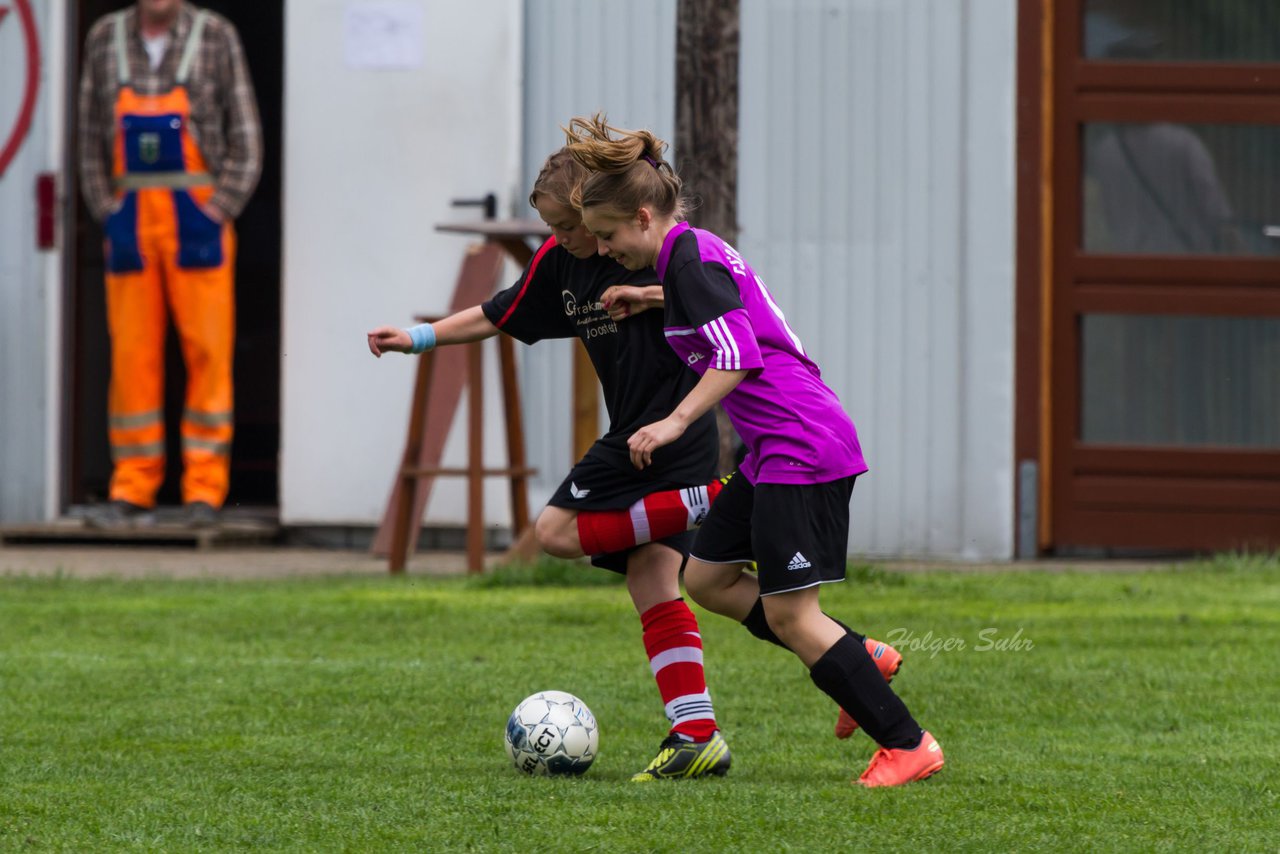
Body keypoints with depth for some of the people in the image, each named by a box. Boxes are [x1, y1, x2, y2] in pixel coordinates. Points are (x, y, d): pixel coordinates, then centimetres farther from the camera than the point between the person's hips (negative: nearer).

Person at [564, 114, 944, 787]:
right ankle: (860, 658, 16)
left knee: (788, 613, -9)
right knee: (707, 578, 14)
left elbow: (738, 354, -24)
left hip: (803, 448, -10)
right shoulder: (692, 254, 14)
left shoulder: (690, 259, -14)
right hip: (775, 453, 10)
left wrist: (675, 421, -28)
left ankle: (908, 745, -6)